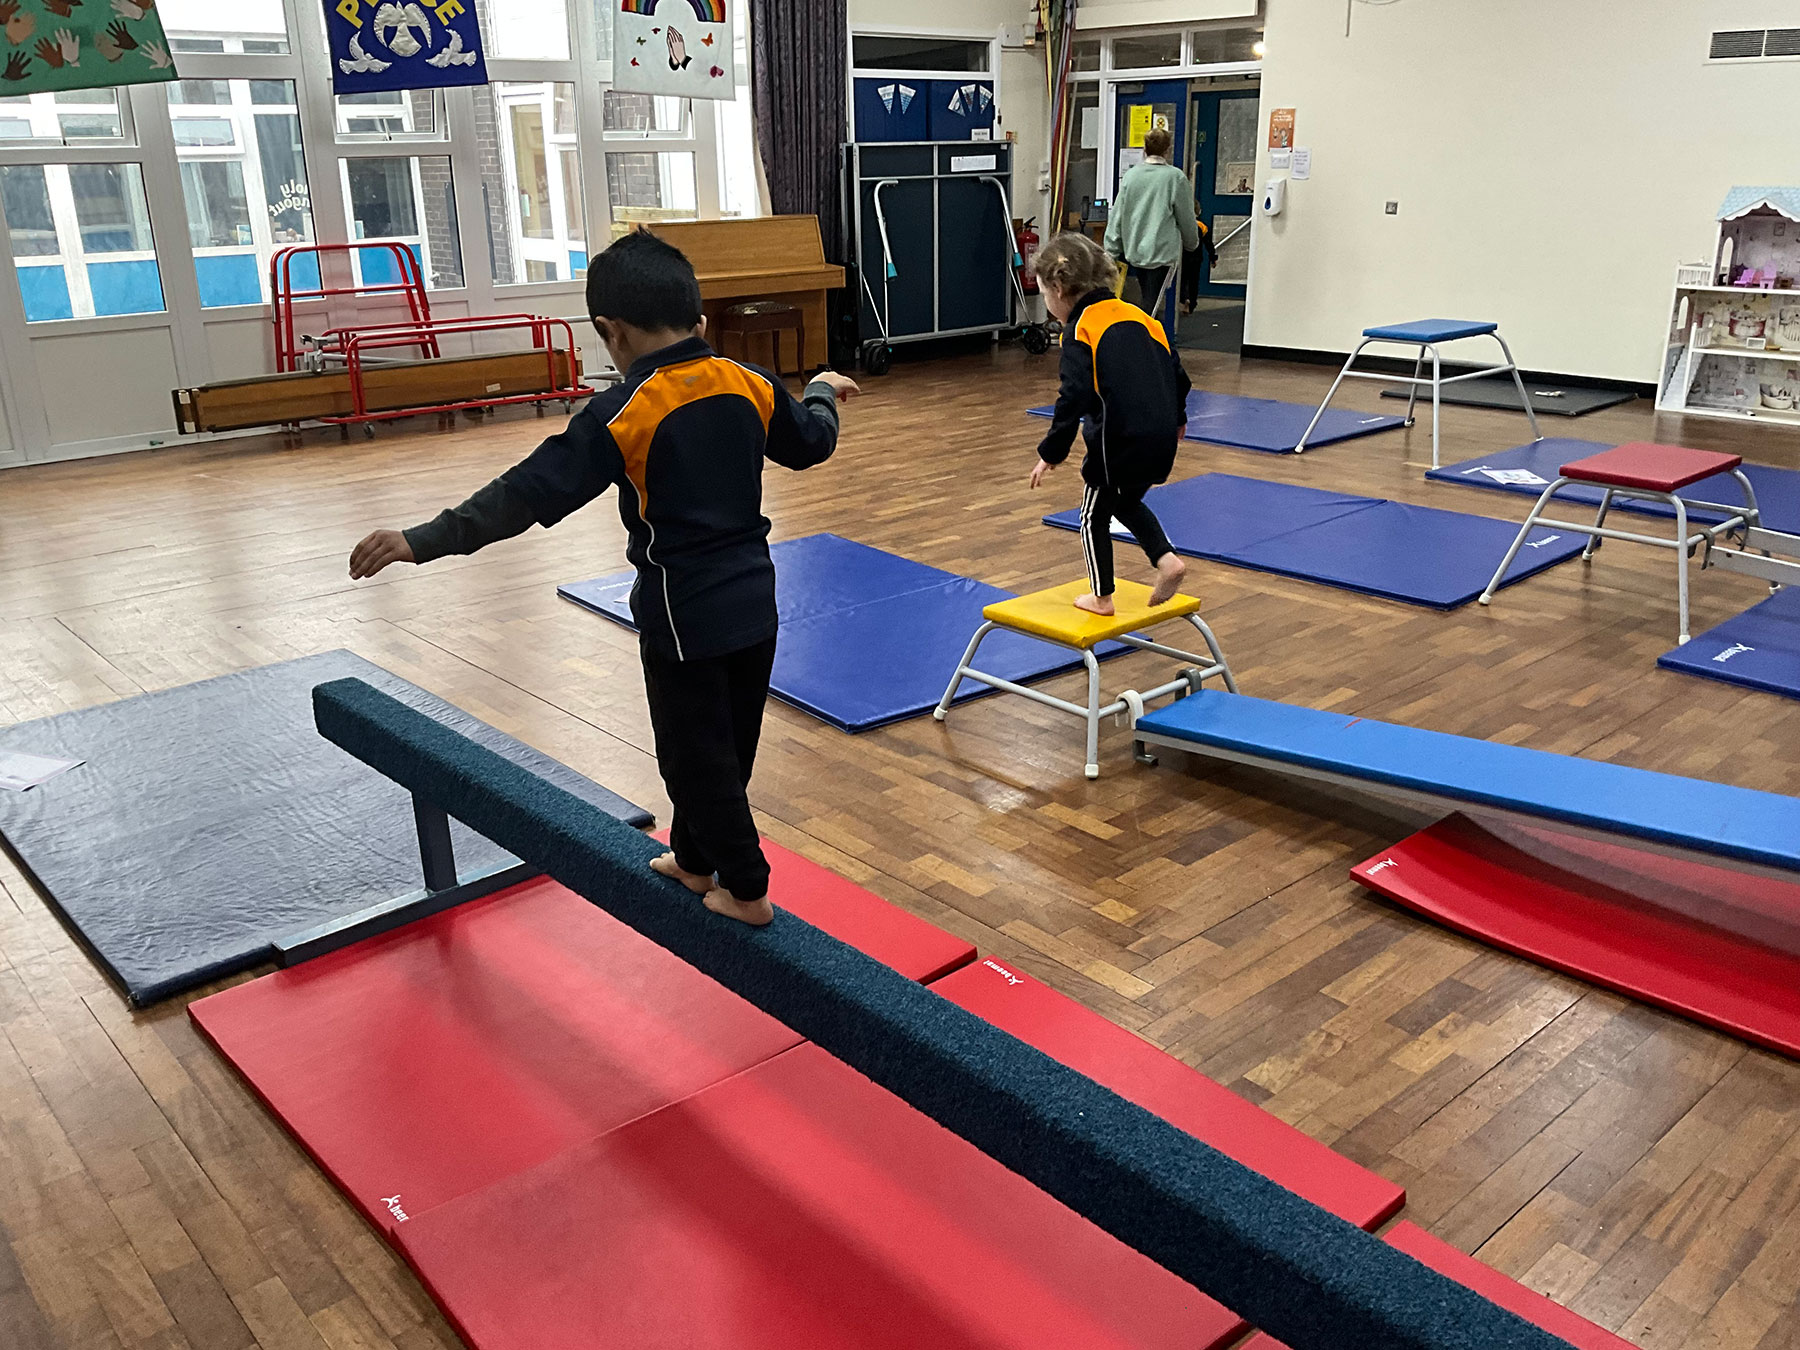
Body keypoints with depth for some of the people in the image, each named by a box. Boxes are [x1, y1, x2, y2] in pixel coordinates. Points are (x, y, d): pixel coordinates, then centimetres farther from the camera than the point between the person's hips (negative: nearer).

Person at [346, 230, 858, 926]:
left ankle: (746, 888, 18)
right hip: (754, 603, 7)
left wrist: (424, 541, -19)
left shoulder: (623, 413, -17)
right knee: (729, 740, 20)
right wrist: (822, 392, 39)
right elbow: (811, 443, 16)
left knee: (697, 751, 10)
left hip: (683, 616, -7)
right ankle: (693, 857, 39)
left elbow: (528, 492, -21)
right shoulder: (748, 384, -1)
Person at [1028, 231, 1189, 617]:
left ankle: (1102, 597, 22)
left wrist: (1051, 453, -12)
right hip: (1162, 439, 7)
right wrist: (1175, 418, 34)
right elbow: (1176, 371, 19)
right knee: (1128, 502, 30)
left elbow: (1074, 397, -18)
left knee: (1095, 516, 13)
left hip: (1118, 440, -7)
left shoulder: (1081, 329, -8)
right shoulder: (1136, 314, 14)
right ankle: (1167, 560, 13)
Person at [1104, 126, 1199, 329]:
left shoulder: (1131, 175, 3)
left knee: (1146, 298, 18)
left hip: (1133, 251, 5)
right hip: (1162, 251, -5)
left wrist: (1112, 252, 8)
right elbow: (1186, 218, 2)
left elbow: (1117, 216, 3)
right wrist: (1192, 244, 21)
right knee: (1150, 303, -5)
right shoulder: (1175, 177, -7)